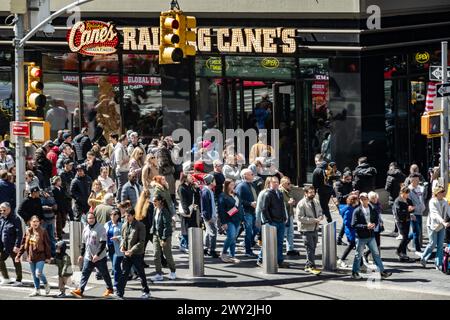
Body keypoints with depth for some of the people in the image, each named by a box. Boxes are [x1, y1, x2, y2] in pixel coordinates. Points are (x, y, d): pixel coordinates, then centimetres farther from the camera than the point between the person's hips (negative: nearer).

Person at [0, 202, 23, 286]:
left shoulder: (15, 219, -12)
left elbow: (19, 234, -15)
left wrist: (17, 245, -20)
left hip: (12, 247, -7)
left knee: (16, 263, 4)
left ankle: (18, 280, 12)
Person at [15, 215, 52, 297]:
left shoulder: (43, 232, -6)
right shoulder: (28, 232, 6)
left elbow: (47, 245, -4)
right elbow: (23, 244, 10)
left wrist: (48, 257, -6)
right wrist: (18, 255, 7)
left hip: (40, 256, -5)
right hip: (31, 257, 5)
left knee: (38, 273, -13)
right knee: (34, 274, 11)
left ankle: (46, 284, 15)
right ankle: (37, 290, 24)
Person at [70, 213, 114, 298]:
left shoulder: (100, 228, -10)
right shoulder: (86, 229, 10)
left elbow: (103, 243, -15)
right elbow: (83, 243, 20)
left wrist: (97, 255, -21)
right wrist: (82, 254, 16)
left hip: (100, 257, -5)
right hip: (88, 257, 5)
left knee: (104, 274, 8)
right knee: (84, 273, -5)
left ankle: (109, 289, 24)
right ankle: (80, 290, -10)